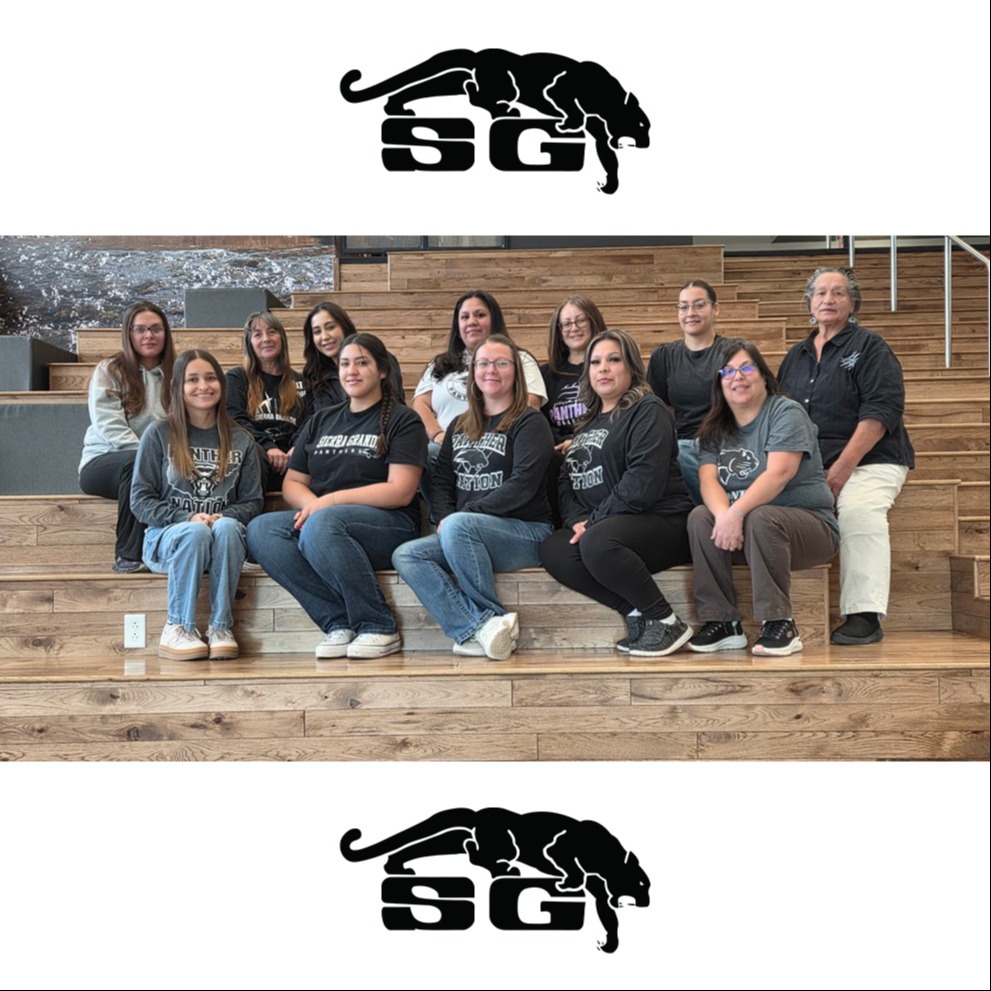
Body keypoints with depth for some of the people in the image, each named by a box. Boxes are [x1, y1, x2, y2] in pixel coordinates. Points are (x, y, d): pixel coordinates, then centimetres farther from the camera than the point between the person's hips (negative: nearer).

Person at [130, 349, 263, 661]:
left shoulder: (240, 441, 11)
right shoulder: (159, 434, 4)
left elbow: (252, 501, 9)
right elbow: (140, 500, -1)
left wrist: (224, 517, -13)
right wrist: (187, 518, -16)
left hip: (225, 536, 2)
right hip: (168, 536, -1)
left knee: (226, 527, -34)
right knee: (196, 533, -35)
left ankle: (220, 626, -26)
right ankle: (177, 627, -22)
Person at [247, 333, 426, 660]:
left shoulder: (402, 421, 5)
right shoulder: (320, 421, 22)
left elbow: (401, 492, -8)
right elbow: (292, 482, 18)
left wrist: (331, 501, -14)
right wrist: (311, 503, -7)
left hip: (389, 525, -5)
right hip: (320, 521, 6)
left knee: (321, 525, -36)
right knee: (259, 529, -22)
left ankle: (379, 627, -22)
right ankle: (338, 622, -24)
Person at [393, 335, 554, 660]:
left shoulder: (530, 423, 1)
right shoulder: (460, 426, 20)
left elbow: (522, 486, -12)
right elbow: (440, 480, 14)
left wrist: (464, 514, -16)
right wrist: (445, 517, -7)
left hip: (526, 532, -6)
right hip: (465, 536, 6)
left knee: (458, 526, -35)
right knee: (406, 556, -19)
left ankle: (492, 618, -20)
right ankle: (478, 629, -32)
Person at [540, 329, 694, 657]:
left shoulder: (648, 411, -3)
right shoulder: (588, 423, 22)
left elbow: (643, 483, -17)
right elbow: (566, 481, 13)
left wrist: (594, 522, -16)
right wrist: (578, 520, -7)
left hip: (661, 522, -7)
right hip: (603, 527, 7)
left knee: (597, 543, -35)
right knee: (553, 551, -19)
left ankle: (666, 621, -17)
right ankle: (637, 612, -15)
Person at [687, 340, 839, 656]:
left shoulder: (786, 413, -7)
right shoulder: (716, 428, 10)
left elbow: (779, 473, -23)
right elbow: (708, 478, -6)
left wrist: (737, 513, -35)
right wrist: (723, 514, -28)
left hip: (810, 525, -5)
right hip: (740, 525, 5)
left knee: (761, 519, -35)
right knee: (700, 517, -21)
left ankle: (780, 625, -25)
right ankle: (723, 623, -17)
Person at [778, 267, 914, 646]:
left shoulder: (869, 347, 2)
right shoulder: (796, 356, 19)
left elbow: (881, 411, -11)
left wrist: (841, 469, -19)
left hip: (868, 462, -4)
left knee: (858, 511, -34)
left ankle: (864, 616, -28)